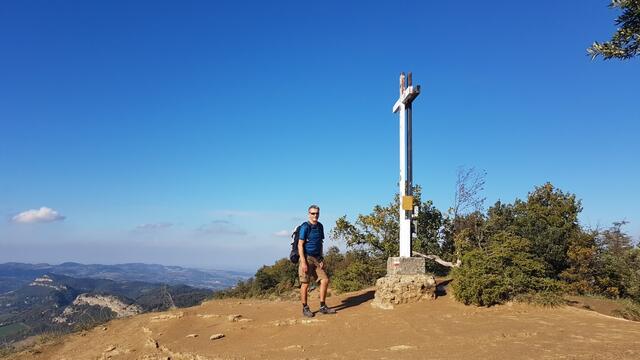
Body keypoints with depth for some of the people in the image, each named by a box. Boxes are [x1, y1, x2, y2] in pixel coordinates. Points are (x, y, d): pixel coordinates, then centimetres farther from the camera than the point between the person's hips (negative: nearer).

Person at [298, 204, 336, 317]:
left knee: (325, 280, 3)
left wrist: (321, 259, 8)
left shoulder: (320, 226, 10)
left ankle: (323, 307, 13)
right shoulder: (305, 227, -11)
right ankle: (305, 308, 12)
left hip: (317, 258, 7)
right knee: (305, 284, -1)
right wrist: (303, 262, -19)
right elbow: (300, 245, -14)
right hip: (307, 257, -7)